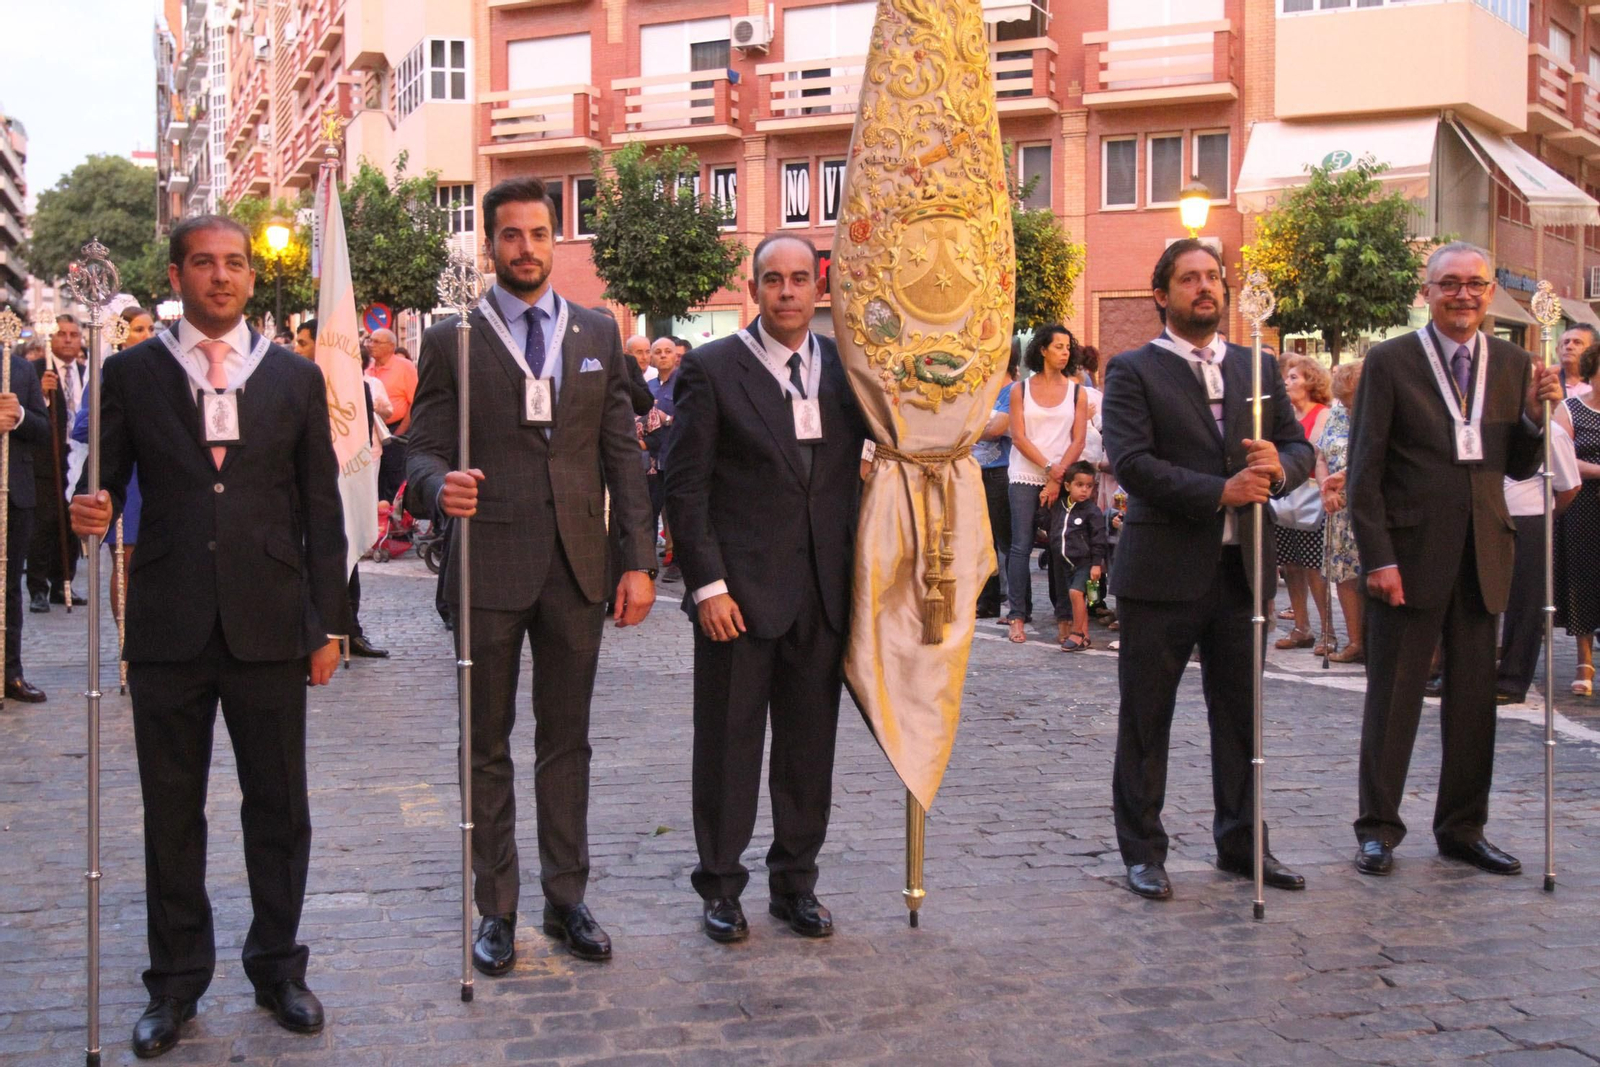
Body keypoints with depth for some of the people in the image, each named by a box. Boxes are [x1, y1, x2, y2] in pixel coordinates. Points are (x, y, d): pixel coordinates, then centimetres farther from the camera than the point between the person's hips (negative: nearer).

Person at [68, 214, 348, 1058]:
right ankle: (176, 981, 22)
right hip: (169, 630, 0)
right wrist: (92, 512, -19)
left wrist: (326, 624, 4)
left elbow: (321, 511, 7)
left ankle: (277, 966, 24)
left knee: (278, 806, 8)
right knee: (171, 813, 8)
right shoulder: (131, 374, 5)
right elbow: (108, 480, 6)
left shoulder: (295, 378, 7)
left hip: (269, 630, 1)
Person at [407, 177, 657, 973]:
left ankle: (567, 899, 21)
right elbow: (423, 451, -1)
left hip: (577, 570, 2)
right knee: (488, 746, 7)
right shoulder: (452, 341, 2)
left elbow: (622, 454, 9)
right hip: (489, 570, -2)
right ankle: (496, 909, 18)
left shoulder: (598, 335, 10)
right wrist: (440, 487, -25)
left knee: (567, 741, 10)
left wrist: (638, 561, 3)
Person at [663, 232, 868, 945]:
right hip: (739, 590, -4)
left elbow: (876, 460, 12)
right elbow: (685, 486, -5)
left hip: (823, 593, 4)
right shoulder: (711, 369, -3)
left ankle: (795, 881, 25)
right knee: (728, 745, 5)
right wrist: (708, 584, -12)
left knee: (810, 745, 11)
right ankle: (720, 886, 20)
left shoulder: (847, 368, 9)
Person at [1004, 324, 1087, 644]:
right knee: (1021, 546, -5)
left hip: (1062, 480, 1)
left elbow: (1077, 441, 2)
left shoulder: (1076, 392, 8)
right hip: (1025, 478, -1)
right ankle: (1017, 616, -2)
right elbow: (1018, 437, -2)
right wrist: (1049, 467, -12)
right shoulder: (1021, 390, 5)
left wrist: (1058, 477, -10)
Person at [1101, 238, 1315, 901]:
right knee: (1145, 718, 4)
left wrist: (1280, 467, -12)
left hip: (1241, 566, 5)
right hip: (1163, 569, -5)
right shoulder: (1133, 372, -2)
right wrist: (1219, 492, -20)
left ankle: (1242, 845, 25)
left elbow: (1299, 446, 12)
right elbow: (1132, 462, -14)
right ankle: (1143, 851, 15)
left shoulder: (1258, 368, 15)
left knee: (1241, 714, 12)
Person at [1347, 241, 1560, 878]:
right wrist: (1377, 557, -12)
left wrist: (1535, 413, -7)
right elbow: (1364, 471, -6)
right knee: (1394, 696, 4)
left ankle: (1462, 829, 24)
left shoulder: (1512, 364, 9)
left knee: (1474, 698, 11)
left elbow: (1520, 467, 12)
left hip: (1482, 555, 4)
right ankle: (1378, 828, 16)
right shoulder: (1390, 362, -4)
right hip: (1412, 554, -4)